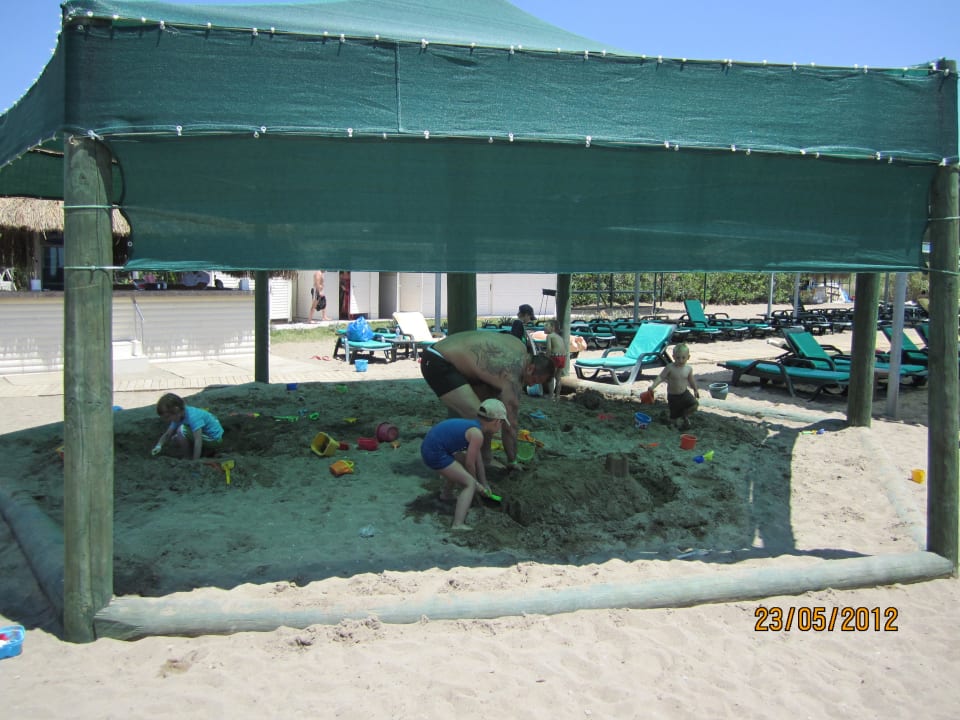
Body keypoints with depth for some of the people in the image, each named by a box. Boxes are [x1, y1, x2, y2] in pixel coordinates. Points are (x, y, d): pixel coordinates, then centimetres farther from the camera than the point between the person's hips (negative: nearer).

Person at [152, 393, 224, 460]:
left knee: (182, 430, -26)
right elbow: (167, 434, 2)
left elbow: (198, 440, -33)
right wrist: (159, 445, -18)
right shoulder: (179, 416, -2)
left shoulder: (193, 416, -29)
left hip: (214, 440, -10)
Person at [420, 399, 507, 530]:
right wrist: (476, 483, 10)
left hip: (428, 446, 10)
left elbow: (478, 461, 22)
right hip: (435, 454, -10)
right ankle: (458, 525, -18)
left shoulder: (474, 426, 14)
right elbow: (470, 464, -9)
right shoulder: (477, 434, -14)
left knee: (460, 463, 35)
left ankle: (446, 494, 58)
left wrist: (484, 485, 29)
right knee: (470, 483, -7)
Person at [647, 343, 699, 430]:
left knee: (694, 405, -21)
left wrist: (695, 390, 22)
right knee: (674, 418, 2)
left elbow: (691, 380, 12)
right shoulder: (670, 368, -18)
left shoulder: (688, 369, -5)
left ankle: (684, 415, 9)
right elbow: (661, 377, -21)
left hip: (684, 393, 3)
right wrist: (652, 386, -35)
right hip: (673, 396, -2)